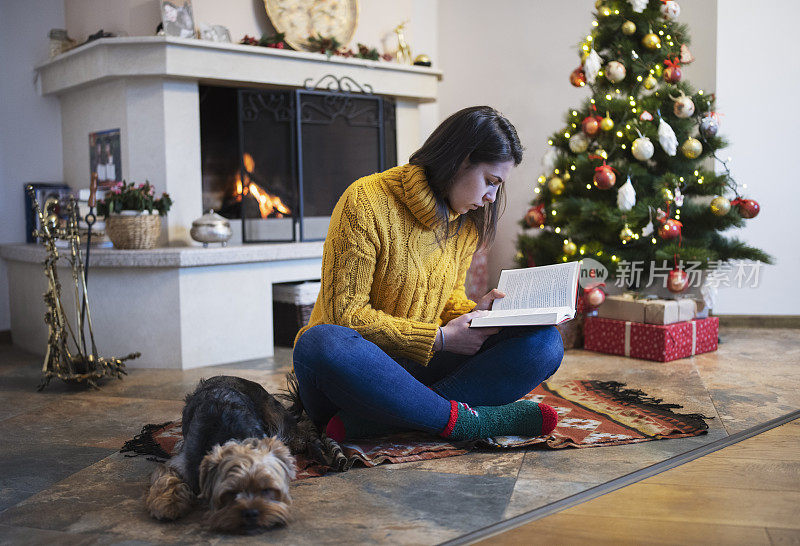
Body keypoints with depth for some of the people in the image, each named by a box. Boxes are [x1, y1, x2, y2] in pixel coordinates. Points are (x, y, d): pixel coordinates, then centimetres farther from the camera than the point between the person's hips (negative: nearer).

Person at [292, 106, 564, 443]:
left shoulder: (467, 222, 10)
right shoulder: (366, 201, -13)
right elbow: (345, 313, -15)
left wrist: (473, 312, -4)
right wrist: (439, 338, -17)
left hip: (423, 369, 6)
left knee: (545, 342, -16)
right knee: (321, 343, -41)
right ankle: (463, 418, -30)